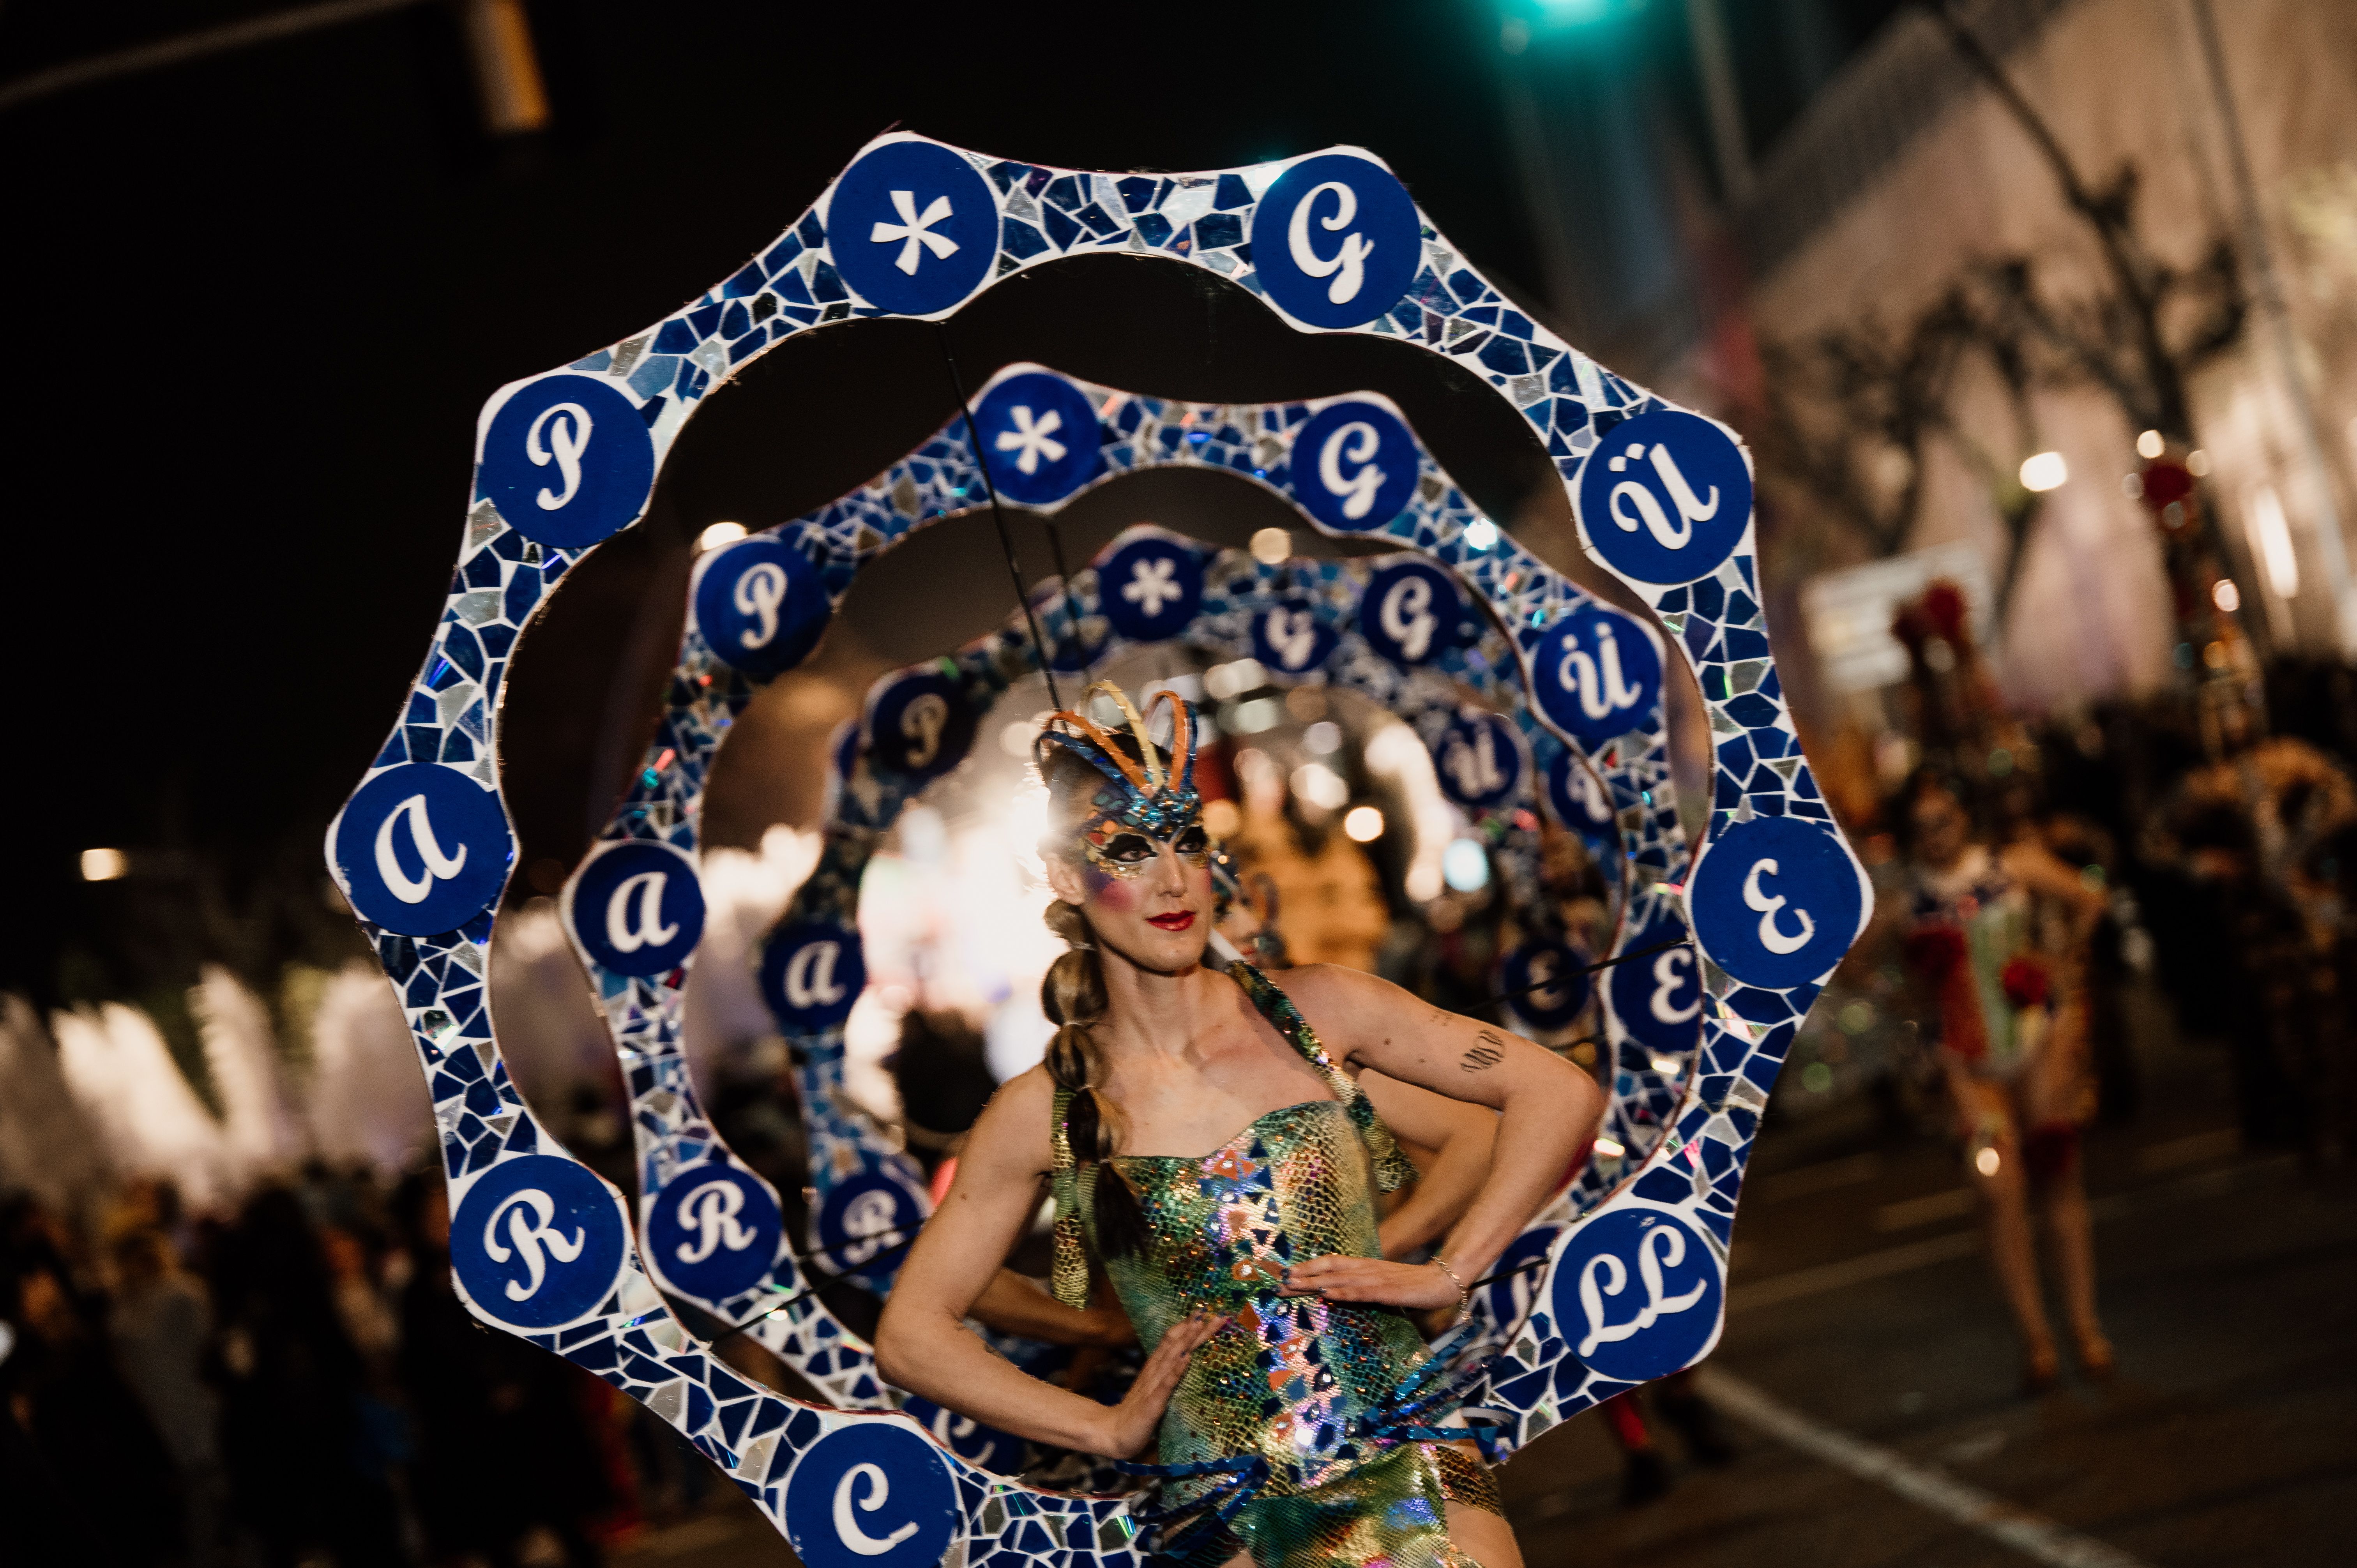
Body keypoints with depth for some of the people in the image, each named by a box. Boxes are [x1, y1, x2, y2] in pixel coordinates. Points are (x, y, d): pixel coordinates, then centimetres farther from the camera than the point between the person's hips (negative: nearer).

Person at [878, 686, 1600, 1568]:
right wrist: (1111, 1428, 2)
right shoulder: (1044, 1113, 2)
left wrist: (1447, 1273, -1)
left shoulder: (1314, 1015, 3)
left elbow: (1561, 1094, 4)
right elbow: (911, 1335, 7)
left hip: (1414, 1473, 0)